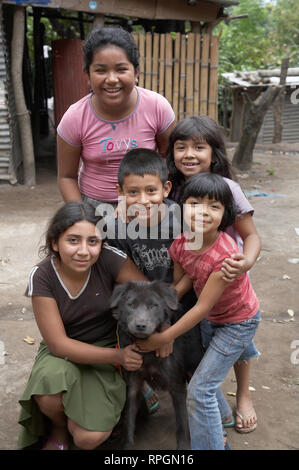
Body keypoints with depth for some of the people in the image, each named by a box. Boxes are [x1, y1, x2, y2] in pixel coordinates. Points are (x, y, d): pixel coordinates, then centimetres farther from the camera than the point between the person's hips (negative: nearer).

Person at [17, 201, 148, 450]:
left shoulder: (109, 259, -20)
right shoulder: (42, 277, -18)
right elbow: (58, 343, -18)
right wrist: (117, 356, -25)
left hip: (107, 345, 0)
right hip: (64, 351, 1)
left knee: (90, 437, -17)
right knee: (50, 389, -33)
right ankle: (58, 428, 4)